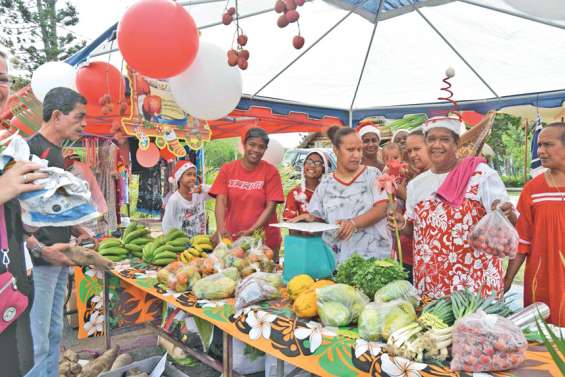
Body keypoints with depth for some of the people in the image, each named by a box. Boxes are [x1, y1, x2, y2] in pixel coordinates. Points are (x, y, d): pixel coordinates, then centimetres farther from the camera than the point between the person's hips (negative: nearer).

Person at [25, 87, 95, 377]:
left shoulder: (56, 153, 14)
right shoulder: (30, 149, -14)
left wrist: (76, 231, 12)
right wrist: (41, 249, -26)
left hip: (58, 257, 9)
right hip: (38, 260, -9)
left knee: (54, 332, 18)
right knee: (36, 340, -1)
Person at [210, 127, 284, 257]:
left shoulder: (271, 172, -4)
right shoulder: (227, 169, 2)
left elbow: (271, 206, -9)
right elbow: (221, 201, -5)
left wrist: (251, 230, -20)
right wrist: (221, 228, -21)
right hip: (232, 237, 2)